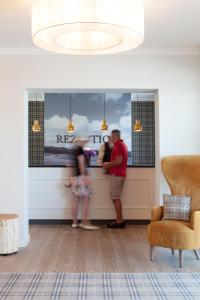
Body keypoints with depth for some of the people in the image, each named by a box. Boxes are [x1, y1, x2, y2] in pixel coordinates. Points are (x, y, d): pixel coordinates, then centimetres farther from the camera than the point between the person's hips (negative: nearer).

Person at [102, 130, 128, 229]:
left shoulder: (118, 145, -13)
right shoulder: (122, 144, 18)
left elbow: (118, 161, -22)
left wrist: (107, 165, -9)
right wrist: (109, 165, 17)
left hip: (117, 174, -10)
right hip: (120, 174, 10)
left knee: (115, 198, -7)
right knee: (116, 198, 11)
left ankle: (119, 221, -5)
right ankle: (120, 220, 13)